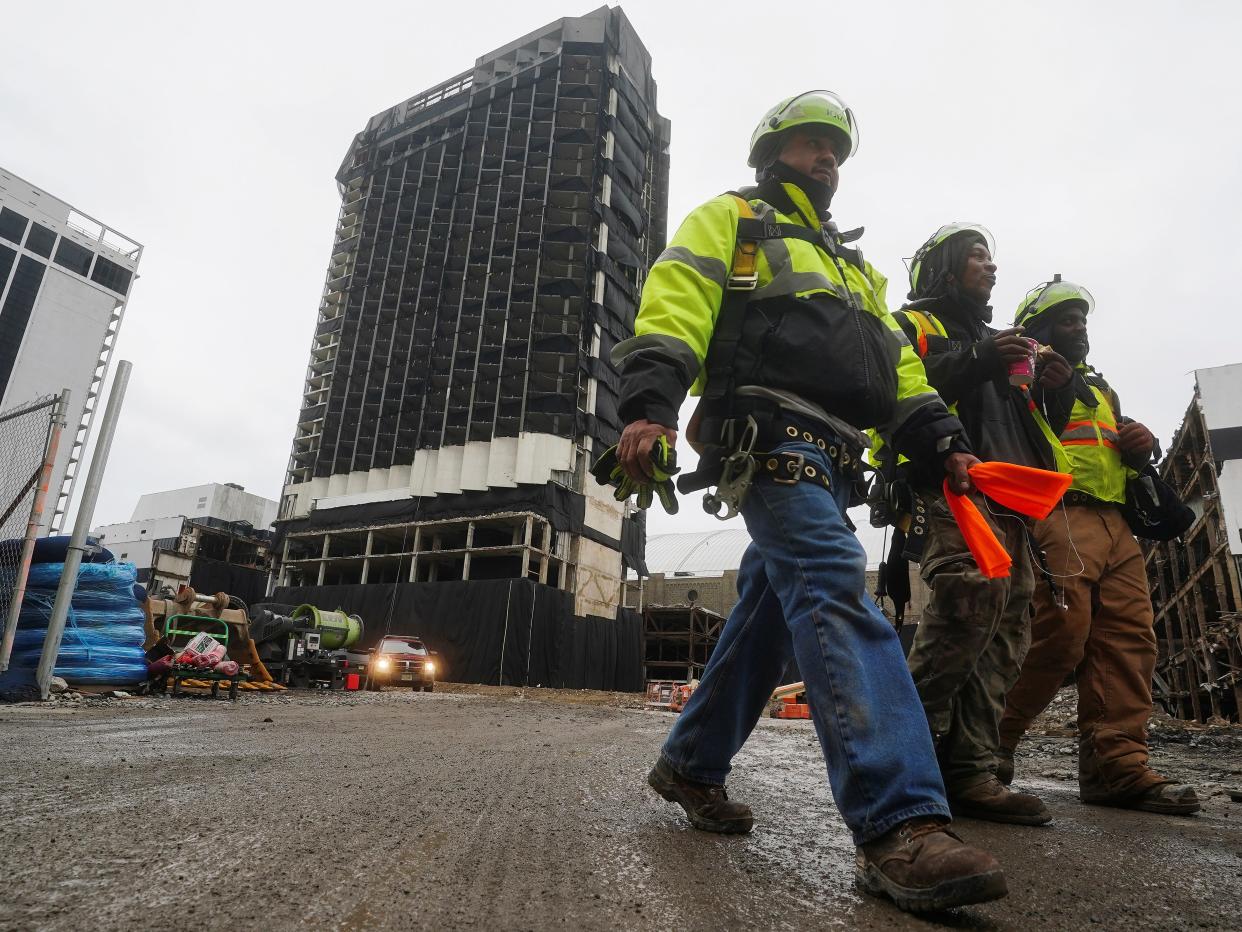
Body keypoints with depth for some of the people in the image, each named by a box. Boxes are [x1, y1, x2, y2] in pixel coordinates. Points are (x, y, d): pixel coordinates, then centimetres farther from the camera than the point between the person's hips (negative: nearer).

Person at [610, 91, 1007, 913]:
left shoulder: (853, 266, 34)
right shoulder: (728, 221, 12)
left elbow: (895, 359, 25)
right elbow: (676, 304, -6)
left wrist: (942, 441, 9)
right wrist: (649, 404, -24)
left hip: (830, 460, 8)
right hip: (771, 438, -8)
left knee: (769, 615, 7)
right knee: (840, 596, -23)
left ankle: (691, 765, 21)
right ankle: (899, 826, -26)